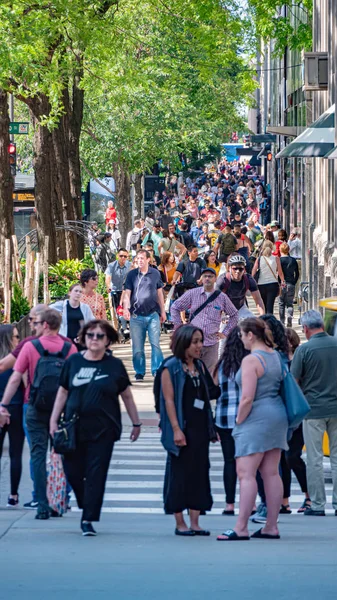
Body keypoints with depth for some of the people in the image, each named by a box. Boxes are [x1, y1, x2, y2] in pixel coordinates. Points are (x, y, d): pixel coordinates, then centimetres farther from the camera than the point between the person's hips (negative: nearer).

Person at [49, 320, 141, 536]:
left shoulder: (114, 365, 3)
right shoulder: (73, 362, 6)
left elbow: (127, 396, 11)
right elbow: (63, 392, 11)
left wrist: (136, 423, 13)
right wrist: (54, 420, 7)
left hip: (103, 430, -2)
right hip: (74, 427, 2)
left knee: (96, 475, -4)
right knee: (72, 471, 1)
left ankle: (89, 520, 0)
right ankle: (87, 506, 26)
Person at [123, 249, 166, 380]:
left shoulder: (155, 274, 6)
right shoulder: (132, 275, 2)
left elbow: (159, 293, 14)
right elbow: (127, 293, 0)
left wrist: (162, 311, 14)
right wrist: (126, 308, -17)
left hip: (153, 314, 0)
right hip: (136, 315, 0)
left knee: (155, 344, -7)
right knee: (137, 347, 4)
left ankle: (157, 371, -3)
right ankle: (139, 372, 14)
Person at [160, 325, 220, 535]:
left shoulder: (200, 366, 13)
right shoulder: (171, 368, -6)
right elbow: (169, 400, -10)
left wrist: (211, 428, 12)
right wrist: (176, 429, -17)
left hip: (200, 429, 6)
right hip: (182, 429, -6)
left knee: (200, 473, 4)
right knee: (180, 474, -1)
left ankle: (195, 522, 8)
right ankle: (180, 523, 5)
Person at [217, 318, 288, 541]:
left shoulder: (251, 360, -15)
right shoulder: (276, 356, 12)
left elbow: (247, 398, -21)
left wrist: (239, 420, -9)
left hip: (257, 419, -9)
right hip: (278, 416, 9)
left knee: (246, 473, -9)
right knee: (271, 473, 9)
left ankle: (241, 528, -13)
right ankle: (272, 527, 11)